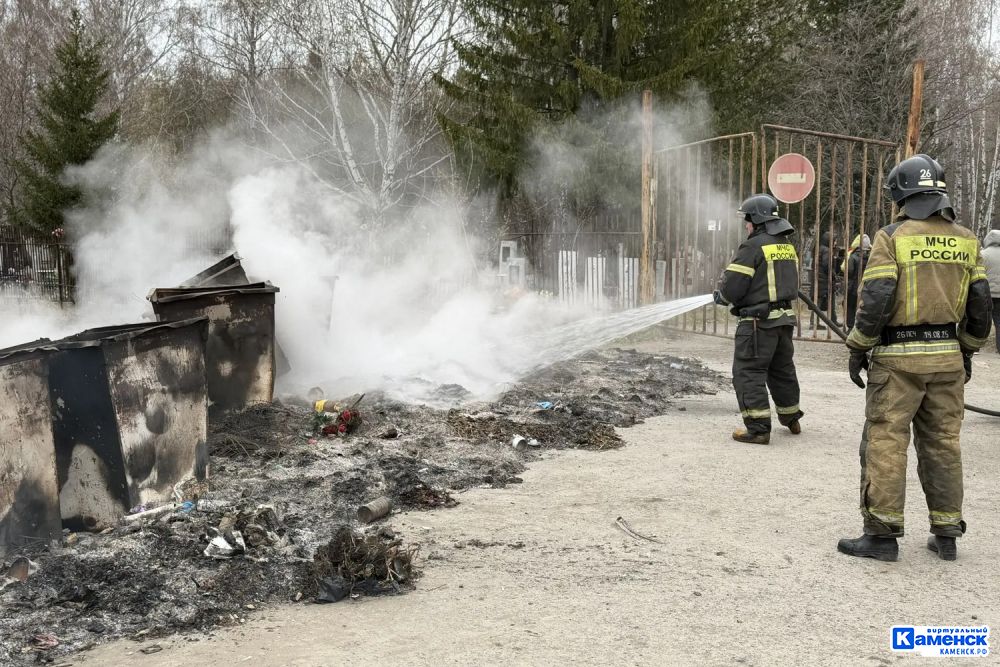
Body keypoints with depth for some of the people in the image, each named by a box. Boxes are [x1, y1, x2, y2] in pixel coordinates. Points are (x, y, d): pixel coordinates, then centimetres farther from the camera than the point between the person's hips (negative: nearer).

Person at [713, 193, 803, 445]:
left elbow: (733, 286, -15)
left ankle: (758, 428, -4)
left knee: (748, 372, -2)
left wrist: (721, 296, 7)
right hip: (784, 317, 8)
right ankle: (791, 419, 36)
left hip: (758, 320, -8)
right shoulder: (788, 247, 11)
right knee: (782, 369, 22)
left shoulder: (753, 246, -14)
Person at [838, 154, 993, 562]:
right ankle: (946, 535, 18)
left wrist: (857, 349, -5)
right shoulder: (965, 240, 8)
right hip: (946, 358, 5)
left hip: (898, 358, -5)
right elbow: (980, 302, 10)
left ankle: (882, 535, 0)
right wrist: (968, 350, 20)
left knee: (885, 443, 0)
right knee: (942, 445, 12)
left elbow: (875, 299, -14)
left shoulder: (893, 236, -8)